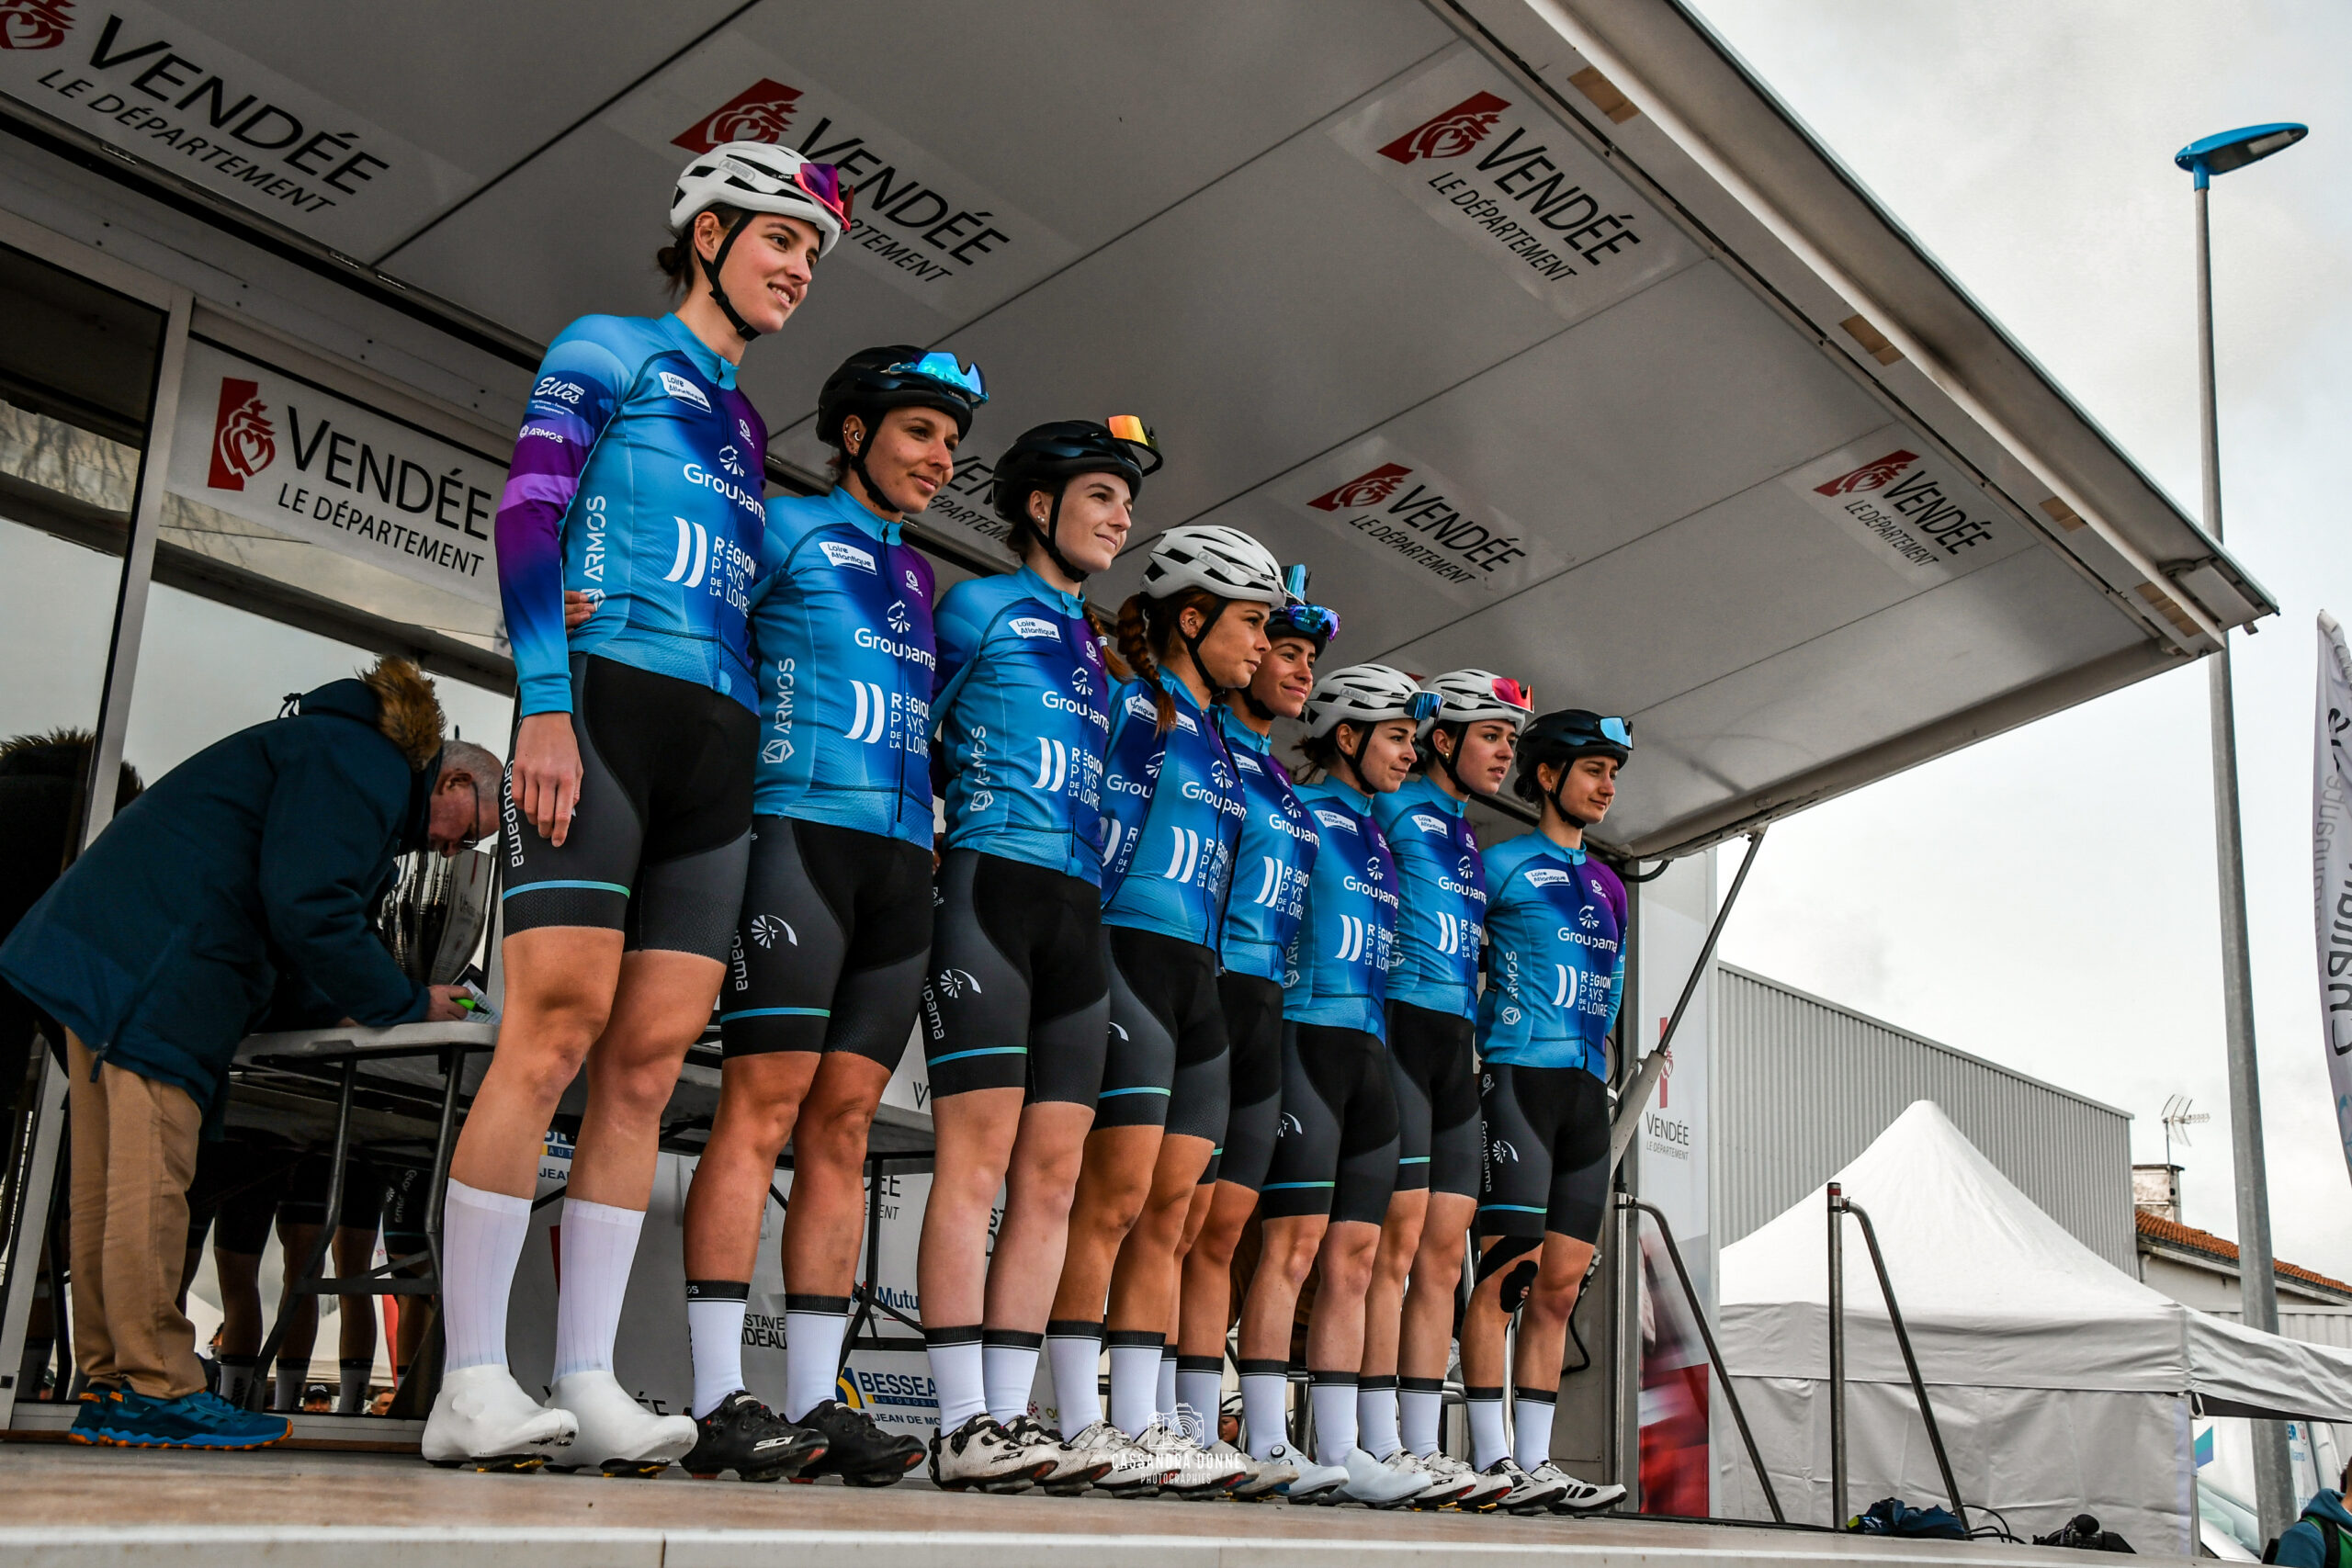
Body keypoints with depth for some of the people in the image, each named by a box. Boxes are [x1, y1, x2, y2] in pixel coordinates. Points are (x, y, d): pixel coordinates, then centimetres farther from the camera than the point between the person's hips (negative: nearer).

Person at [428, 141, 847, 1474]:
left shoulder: (749, 427, 29)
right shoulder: (607, 350, 10)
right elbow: (529, 513, -2)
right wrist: (546, 703, -15)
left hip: (723, 739, 6)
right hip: (607, 697, -6)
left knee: (649, 1061, -2)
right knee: (558, 1029, -16)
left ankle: (588, 1383, -1)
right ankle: (472, 1383, -13)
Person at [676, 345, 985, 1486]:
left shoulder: (919, 578, 24)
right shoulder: (787, 529, 6)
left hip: (900, 858, 6)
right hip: (801, 830, -6)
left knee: (842, 1125, 3)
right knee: (763, 1104, -12)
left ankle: (815, 1401, 4)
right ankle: (719, 1403, -11)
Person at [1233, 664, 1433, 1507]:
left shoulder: (1382, 835, 22)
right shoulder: (1296, 812, -1)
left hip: (1369, 1049, 8)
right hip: (1307, 1034, -8)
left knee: (1354, 1255, 5)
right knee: (1294, 1240, -11)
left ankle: (1338, 1449, 7)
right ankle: (1267, 1445, -8)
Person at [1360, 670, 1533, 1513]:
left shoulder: (1473, 839, 23)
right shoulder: (1392, 807, -1)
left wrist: (1474, 1042, 17)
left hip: (1456, 1045, 8)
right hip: (1399, 1029, -8)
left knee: (1444, 1254, 6)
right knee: (1398, 1242, -11)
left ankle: (1422, 1447, 9)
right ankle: (1381, 1447, -8)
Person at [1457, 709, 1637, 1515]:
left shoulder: (1607, 886, 20)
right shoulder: (1504, 865, 1)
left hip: (1588, 1087, 7)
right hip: (1521, 1076, -7)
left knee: (1559, 1283, 5)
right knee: (1506, 1270, -10)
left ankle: (1535, 1463, 8)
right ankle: (1493, 1462, -8)